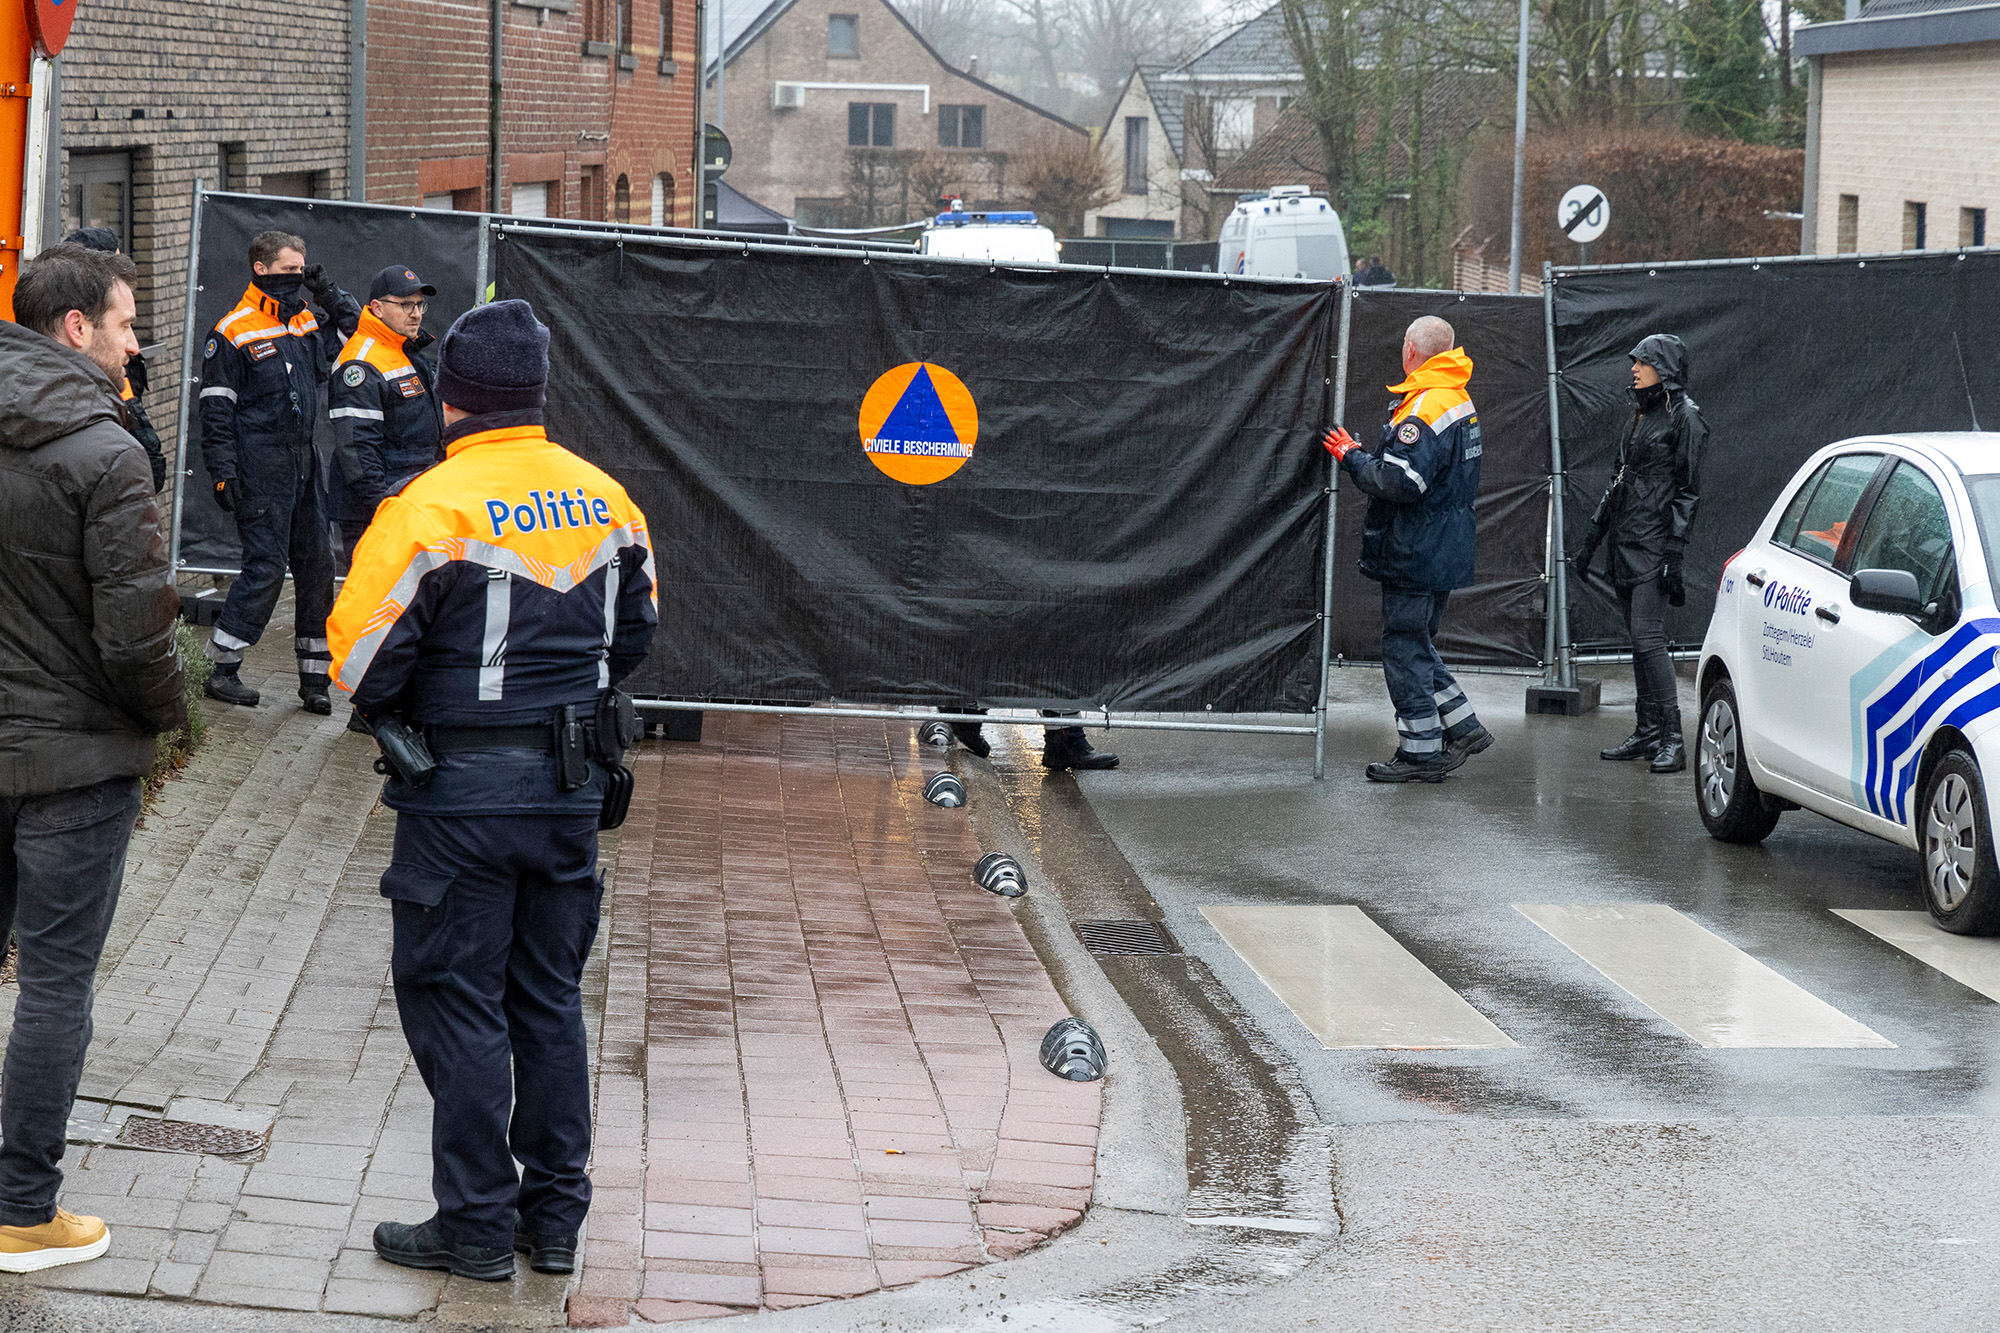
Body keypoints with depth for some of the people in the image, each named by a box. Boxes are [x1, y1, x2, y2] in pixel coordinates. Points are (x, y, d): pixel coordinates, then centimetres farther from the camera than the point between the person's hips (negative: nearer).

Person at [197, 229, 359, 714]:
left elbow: (355, 325, 27)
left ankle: (314, 675, 11)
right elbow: (216, 410, -8)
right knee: (267, 564, -10)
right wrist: (223, 473, -13)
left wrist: (327, 292, 10)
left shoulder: (306, 323, 13)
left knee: (317, 561, 5)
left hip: (303, 462, 7)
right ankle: (222, 670, 0)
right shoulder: (234, 333, -6)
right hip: (260, 468, -7)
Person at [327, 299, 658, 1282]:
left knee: (456, 1000, 3)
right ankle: (554, 1217, 19)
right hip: (573, 788, 6)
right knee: (550, 996, 15)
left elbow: (364, 654, -15)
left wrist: (387, 718, 5)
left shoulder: (431, 508, -16)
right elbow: (636, 627, 17)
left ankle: (477, 1225, 8)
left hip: (463, 793, -6)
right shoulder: (605, 500, 4)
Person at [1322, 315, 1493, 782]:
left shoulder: (1423, 408, -20)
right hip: (1444, 552, 10)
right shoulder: (1461, 402, 14)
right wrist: (1369, 455, 13)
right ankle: (1463, 728, 20)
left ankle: (1421, 751, 3)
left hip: (1415, 552, -10)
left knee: (1405, 648, -2)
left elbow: (1401, 482, -27)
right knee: (1418, 646, 19)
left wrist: (1353, 458, -12)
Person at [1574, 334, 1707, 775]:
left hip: (1655, 541, -8)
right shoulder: (1640, 415, 17)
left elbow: (1688, 490, -11)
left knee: (1648, 637, -14)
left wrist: (1674, 552, -16)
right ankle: (1647, 732, 12)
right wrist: (1593, 536, 20)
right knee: (1638, 637, 8)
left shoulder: (1684, 417, -7)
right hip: (1625, 540, 8)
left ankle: (1672, 739, -14)